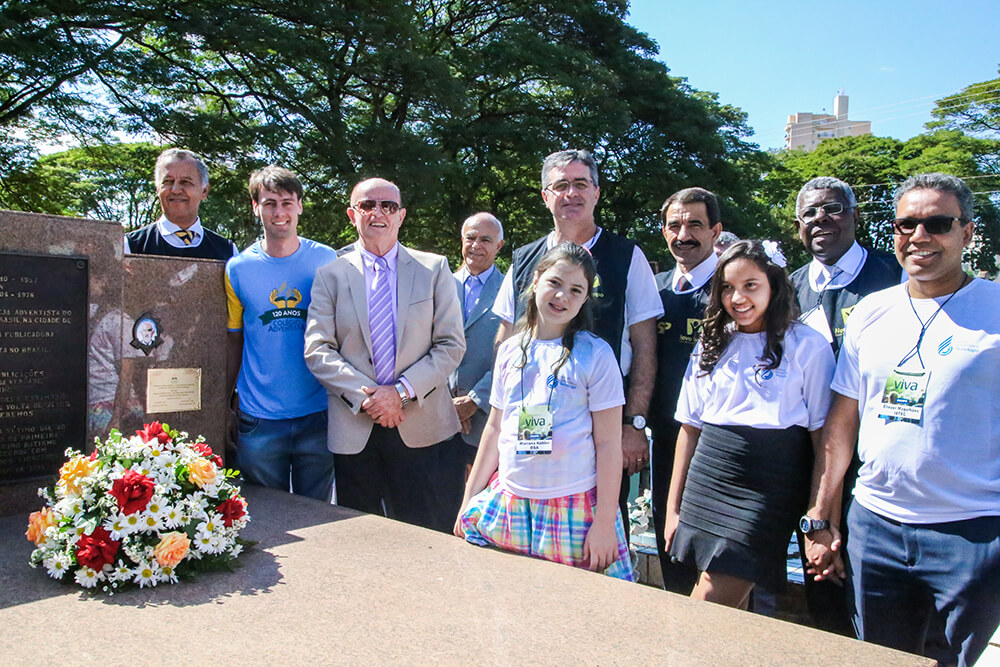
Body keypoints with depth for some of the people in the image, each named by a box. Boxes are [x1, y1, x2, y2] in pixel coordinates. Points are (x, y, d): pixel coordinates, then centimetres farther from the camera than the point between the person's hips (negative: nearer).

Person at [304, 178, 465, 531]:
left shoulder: (434, 268, 7)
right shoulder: (330, 275, 8)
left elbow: (451, 345, 1)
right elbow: (317, 350, 1)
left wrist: (402, 391, -11)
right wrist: (364, 395, -13)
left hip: (423, 428, 0)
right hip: (354, 433, 1)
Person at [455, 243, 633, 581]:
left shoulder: (595, 354, -6)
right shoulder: (510, 351, 7)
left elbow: (608, 443, -6)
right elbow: (495, 428, 12)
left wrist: (604, 522, -9)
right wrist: (469, 502, 12)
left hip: (575, 509, -3)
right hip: (508, 500, 4)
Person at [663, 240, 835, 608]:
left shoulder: (807, 346, -1)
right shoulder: (711, 345, 12)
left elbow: (823, 435, -4)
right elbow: (690, 429, 12)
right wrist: (673, 507, 11)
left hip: (768, 487, -4)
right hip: (708, 479, 5)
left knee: (703, 615, -8)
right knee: (729, 607, 9)